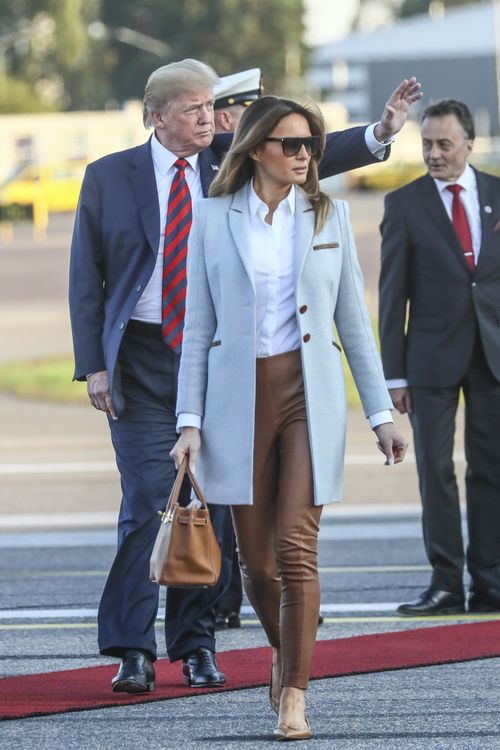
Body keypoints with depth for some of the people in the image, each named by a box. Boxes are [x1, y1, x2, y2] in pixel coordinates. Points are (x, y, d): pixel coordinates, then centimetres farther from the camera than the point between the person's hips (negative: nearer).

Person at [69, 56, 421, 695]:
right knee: (149, 500, -9)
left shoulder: (230, 162, 6)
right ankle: (131, 649, -3)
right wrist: (93, 366, -6)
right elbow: (86, 278, 3)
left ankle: (195, 643, 13)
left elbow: (305, 157, -6)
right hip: (141, 360, -2)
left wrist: (380, 132, -22)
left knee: (212, 505, 3)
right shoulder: (109, 178, 2)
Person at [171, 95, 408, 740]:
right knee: (255, 557, 6)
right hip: (238, 396, 0)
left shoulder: (329, 216, 6)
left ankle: (293, 694, -7)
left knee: (297, 548, -11)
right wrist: (190, 421, -3)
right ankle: (286, 651, 33)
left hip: (310, 395, 0)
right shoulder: (213, 218, 3)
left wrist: (380, 412, 5)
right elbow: (198, 326, 4)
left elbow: (353, 319, 9)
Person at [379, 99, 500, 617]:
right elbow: (392, 294, 1)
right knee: (436, 471, -2)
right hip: (433, 355, -1)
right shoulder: (404, 204, 1)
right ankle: (445, 583, 2)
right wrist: (394, 373, -4)